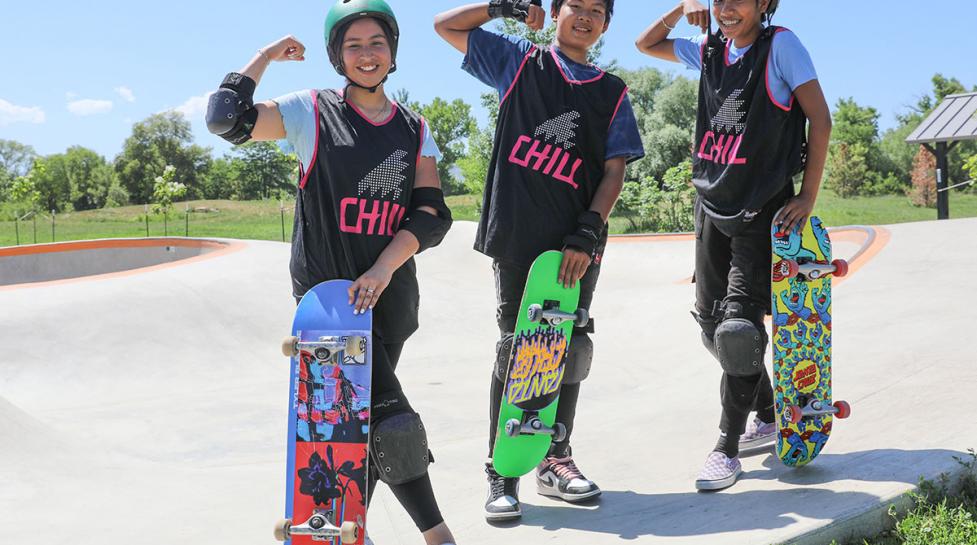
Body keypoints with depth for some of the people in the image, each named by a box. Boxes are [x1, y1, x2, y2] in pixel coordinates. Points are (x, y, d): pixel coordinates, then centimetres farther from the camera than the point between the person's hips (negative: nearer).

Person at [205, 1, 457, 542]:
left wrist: (383, 268, -14)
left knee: (362, 420, 9)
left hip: (390, 295, 4)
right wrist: (267, 55, 0)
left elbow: (433, 214, 0)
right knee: (392, 421, -15)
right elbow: (226, 118, -11)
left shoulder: (414, 130, 10)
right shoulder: (311, 112, 0)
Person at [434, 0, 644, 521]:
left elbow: (614, 170, 5)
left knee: (570, 348, 6)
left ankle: (556, 460, 21)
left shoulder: (613, 93, 13)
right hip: (516, 234, -2)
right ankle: (501, 473, 3)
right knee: (516, 347, -4)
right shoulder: (520, 61, 10)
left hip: (579, 242, 3)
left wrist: (588, 230, -7)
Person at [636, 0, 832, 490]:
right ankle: (767, 418, 28)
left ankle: (727, 449, -1)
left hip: (761, 211, -6)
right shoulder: (710, 50, 8)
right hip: (711, 205, 7)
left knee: (739, 327, -11)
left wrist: (808, 196, -12)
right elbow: (646, 44, 20)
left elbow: (820, 120, -9)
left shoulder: (780, 45, -8)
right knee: (713, 322, 10)